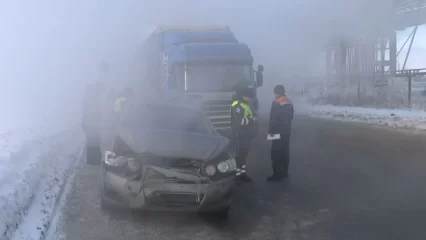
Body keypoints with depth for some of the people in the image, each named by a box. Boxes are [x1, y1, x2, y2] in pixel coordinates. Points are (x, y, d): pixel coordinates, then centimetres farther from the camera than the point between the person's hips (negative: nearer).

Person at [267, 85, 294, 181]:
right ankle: (285, 172, 19)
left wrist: (271, 130, -11)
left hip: (279, 131, -8)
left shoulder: (276, 103, -16)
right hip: (287, 131, 8)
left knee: (276, 153, -5)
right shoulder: (289, 102, 10)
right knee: (285, 151, 13)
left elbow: (273, 119, -18)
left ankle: (277, 174, -6)